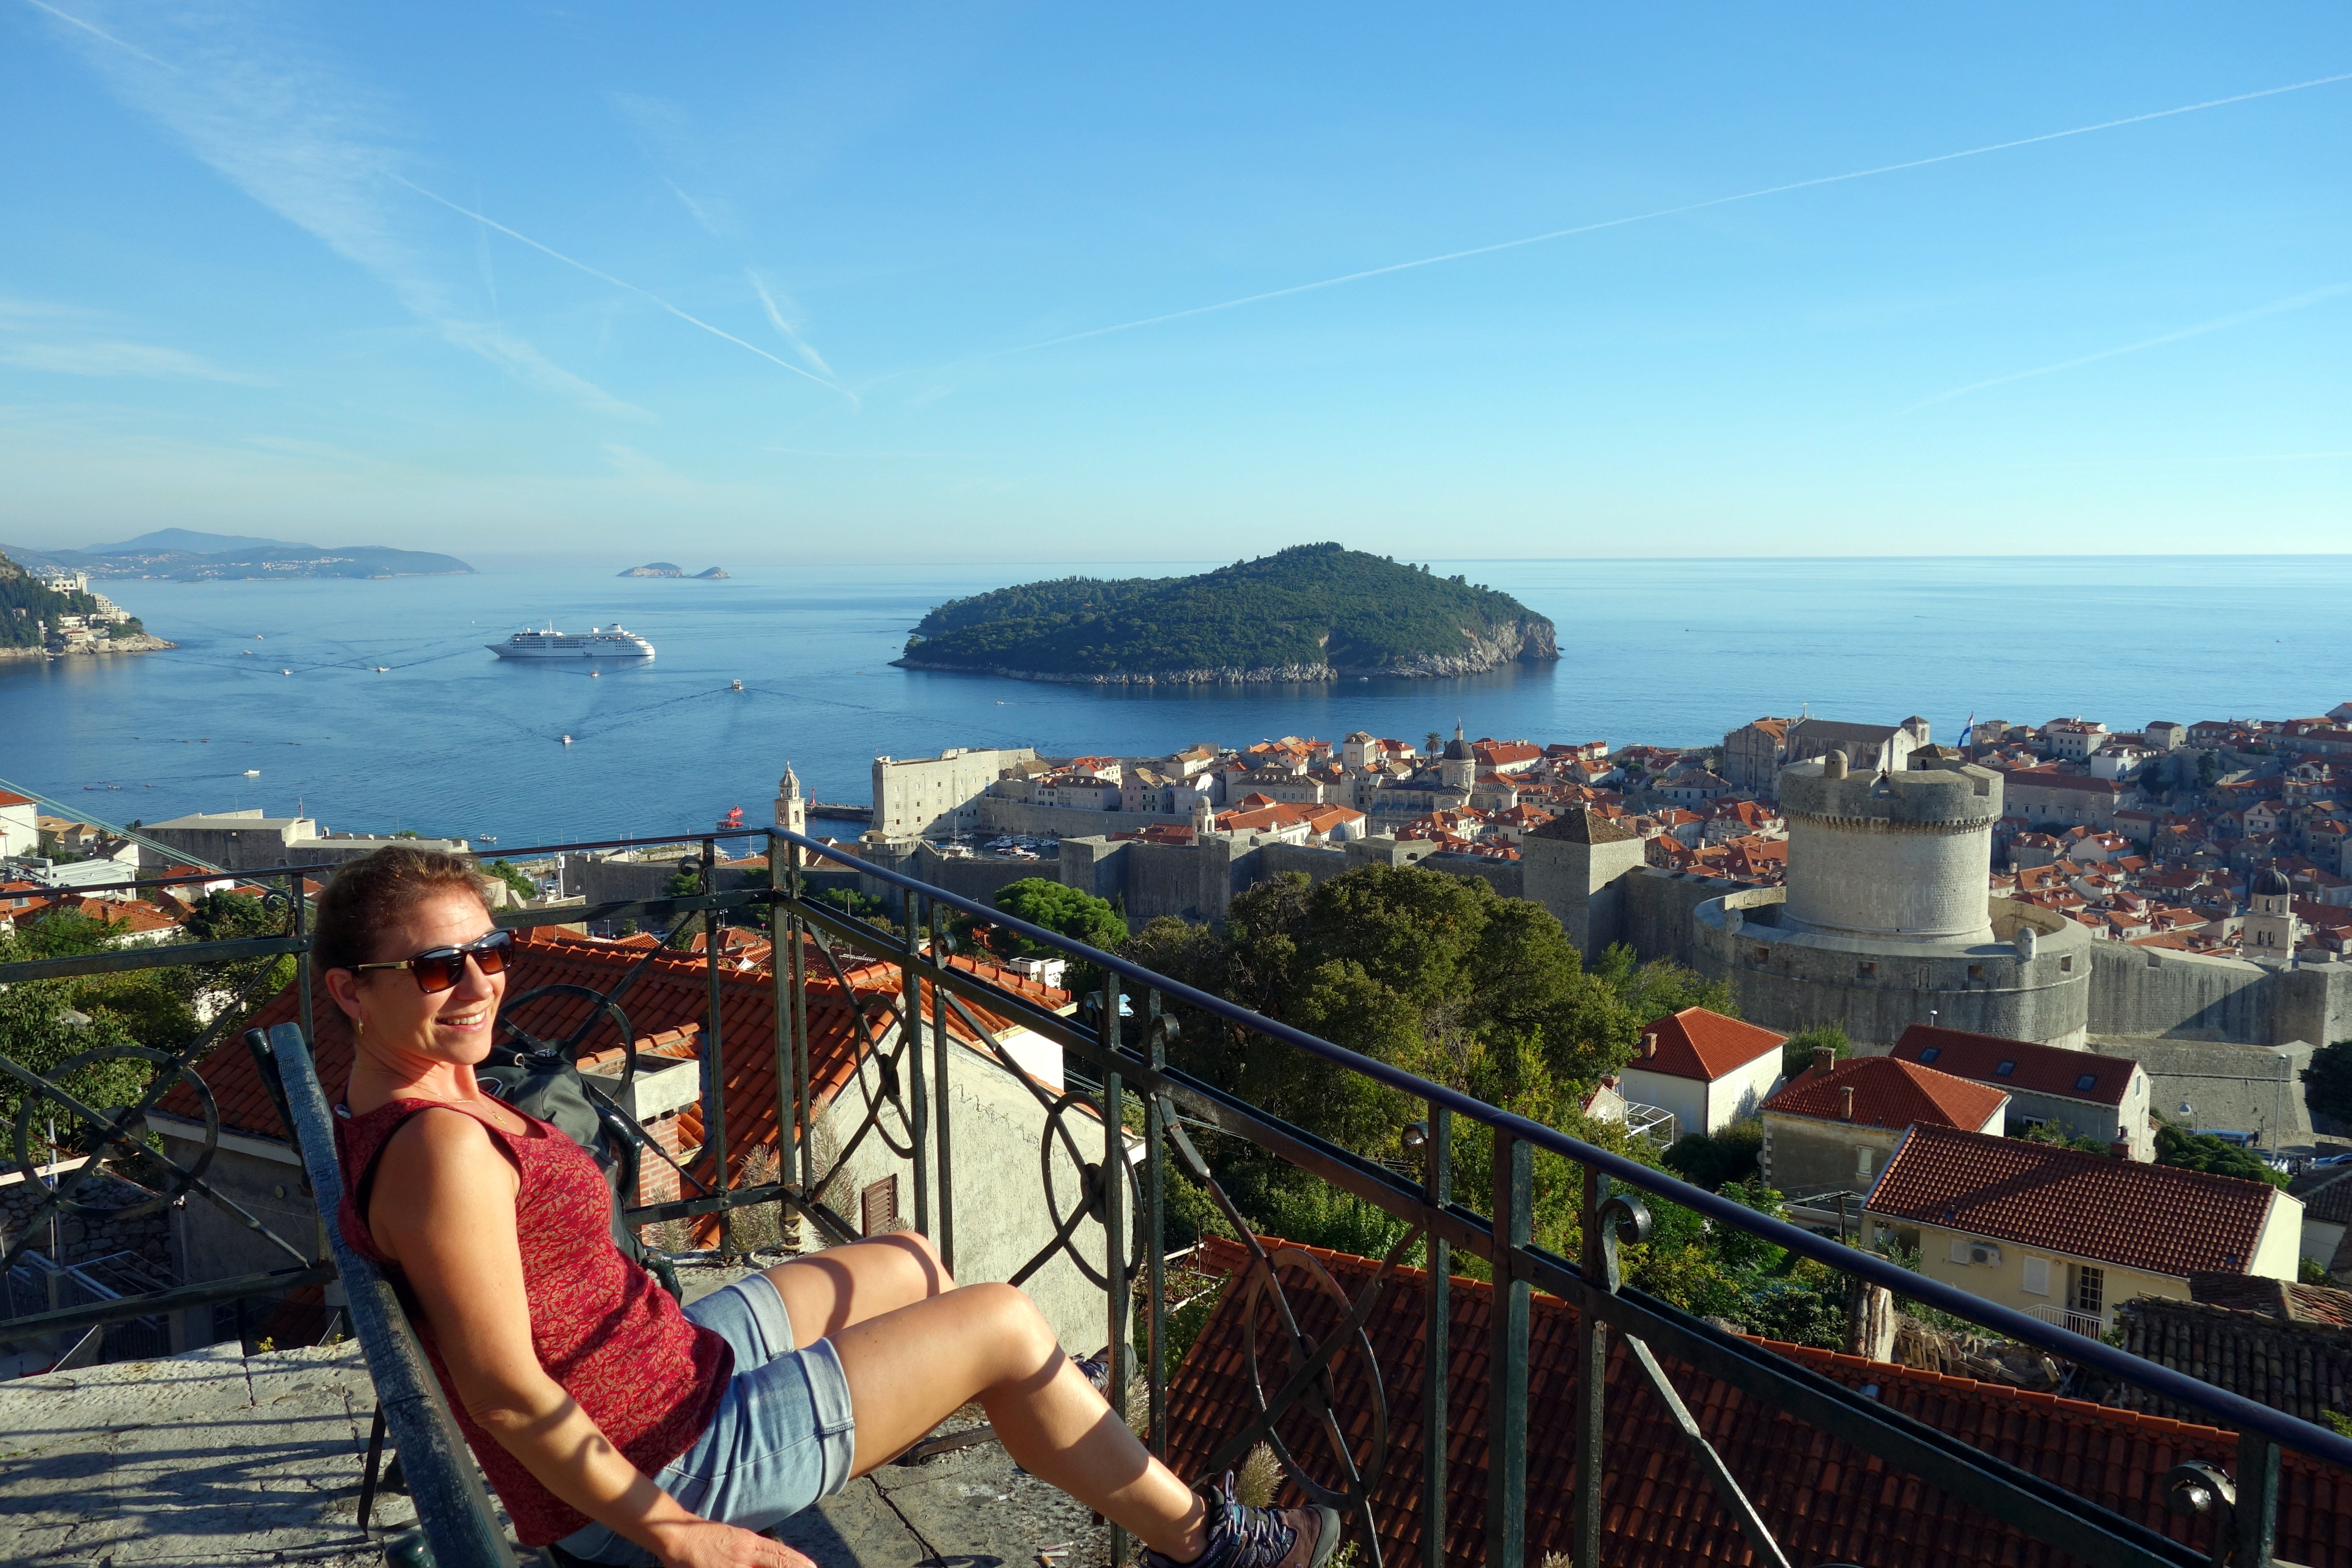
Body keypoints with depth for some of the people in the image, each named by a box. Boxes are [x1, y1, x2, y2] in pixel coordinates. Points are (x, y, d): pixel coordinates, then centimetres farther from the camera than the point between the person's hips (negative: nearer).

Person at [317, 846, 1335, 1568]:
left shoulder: (399, 1102, 3)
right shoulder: (440, 1148, -29)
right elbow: (504, 1388, -28)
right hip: (658, 1467, -10)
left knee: (909, 1264, 23)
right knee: (1002, 1322, -4)